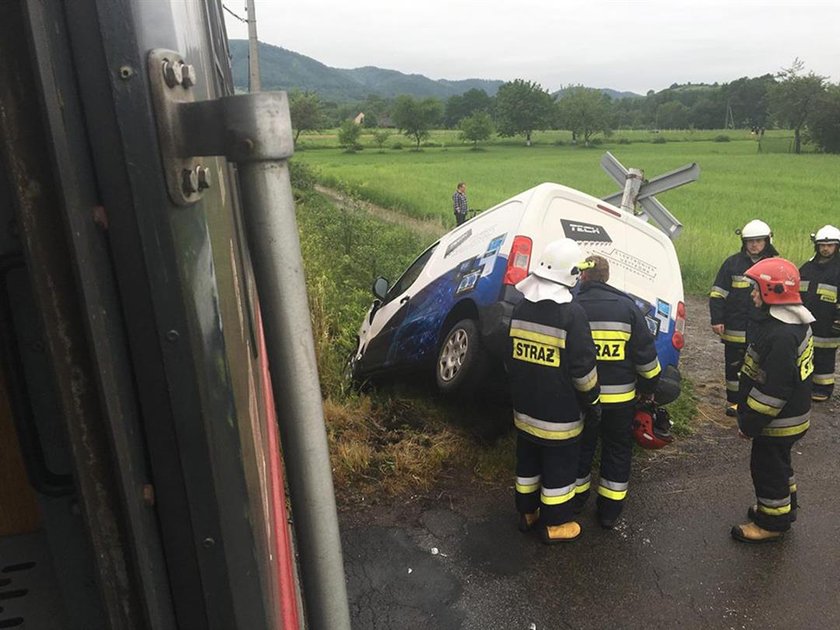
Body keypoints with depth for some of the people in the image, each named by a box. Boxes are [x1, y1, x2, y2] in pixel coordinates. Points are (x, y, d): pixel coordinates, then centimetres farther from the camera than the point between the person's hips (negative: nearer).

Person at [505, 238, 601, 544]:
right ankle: (555, 525, 23)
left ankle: (527, 512, 35)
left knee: (528, 461, 20)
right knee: (559, 467, 10)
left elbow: (510, 356, 11)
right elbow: (583, 368, -17)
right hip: (559, 413, -6)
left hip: (525, 407, 6)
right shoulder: (572, 313, -20)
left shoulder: (521, 308, 1)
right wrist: (592, 402, -3)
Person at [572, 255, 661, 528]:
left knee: (581, 446, 18)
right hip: (619, 396, 0)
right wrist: (649, 386, 10)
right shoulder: (626, 305, -6)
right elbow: (645, 352, -4)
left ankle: (576, 498, 33)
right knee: (617, 449, 15)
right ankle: (609, 510, 22)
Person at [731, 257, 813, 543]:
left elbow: (773, 390, -29)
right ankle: (783, 508, 44)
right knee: (778, 464, 25)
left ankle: (772, 522, 24)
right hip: (789, 414, 10)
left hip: (777, 421, -10)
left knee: (767, 468, 7)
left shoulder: (781, 335, -31)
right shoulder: (793, 323, 4)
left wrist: (750, 424, -19)